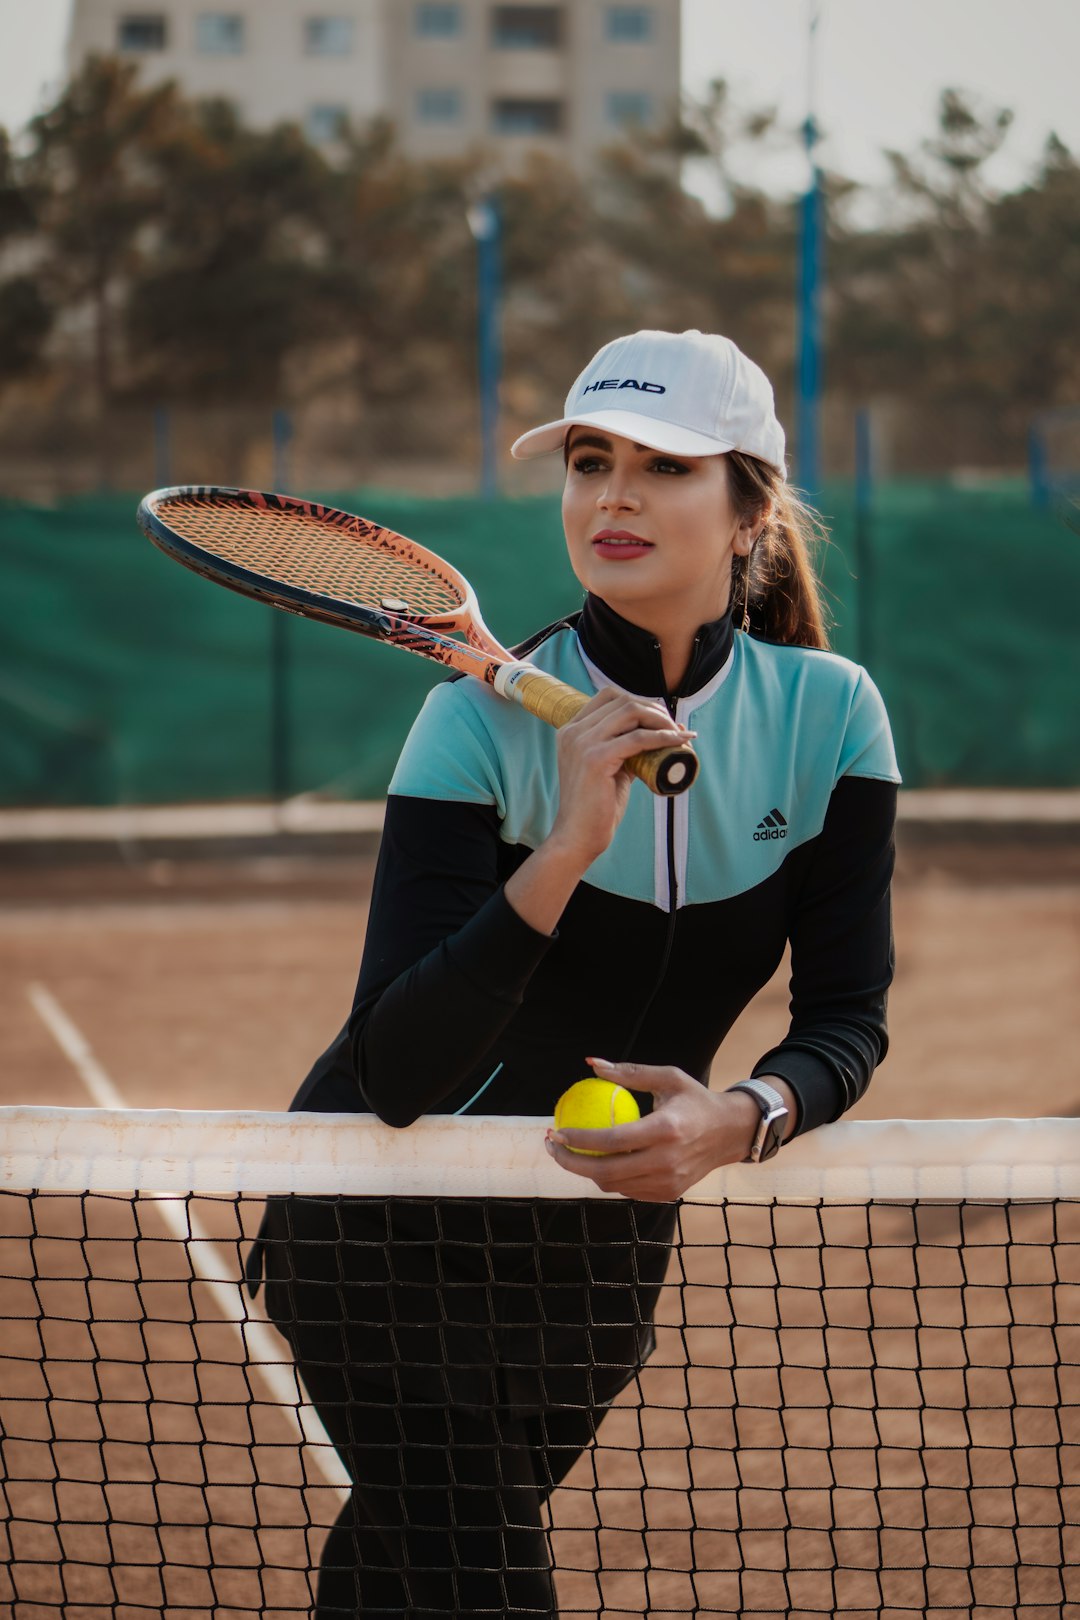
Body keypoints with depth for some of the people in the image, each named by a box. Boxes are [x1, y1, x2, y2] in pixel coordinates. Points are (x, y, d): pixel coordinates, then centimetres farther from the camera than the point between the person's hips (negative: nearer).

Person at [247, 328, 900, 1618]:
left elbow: (847, 1018, -9)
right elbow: (396, 1071, -29)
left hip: (605, 1232, 4)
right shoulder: (486, 716, -21)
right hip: (393, 1229, -3)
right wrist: (568, 850, -40)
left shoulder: (827, 713, -9)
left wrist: (743, 1117, -32)